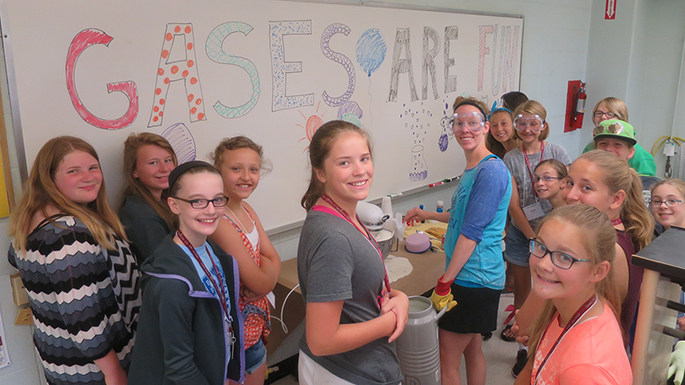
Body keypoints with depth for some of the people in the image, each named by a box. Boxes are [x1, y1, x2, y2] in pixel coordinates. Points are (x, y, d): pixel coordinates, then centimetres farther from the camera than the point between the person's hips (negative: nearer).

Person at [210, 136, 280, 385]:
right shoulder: (220, 221, -27)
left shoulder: (246, 210, 1)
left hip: (256, 321, 8)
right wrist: (265, 265, -7)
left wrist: (264, 274, -19)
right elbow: (262, 283, -25)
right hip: (240, 327, -8)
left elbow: (274, 259, -1)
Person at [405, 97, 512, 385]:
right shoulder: (471, 170, 12)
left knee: (447, 362, 2)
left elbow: (472, 231, -22)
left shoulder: (491, 171, -19)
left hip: (472, 279, -9)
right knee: (473, 350, 21)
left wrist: (445, 281, -19)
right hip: (473, 277, 9)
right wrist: (427, 215, 31)